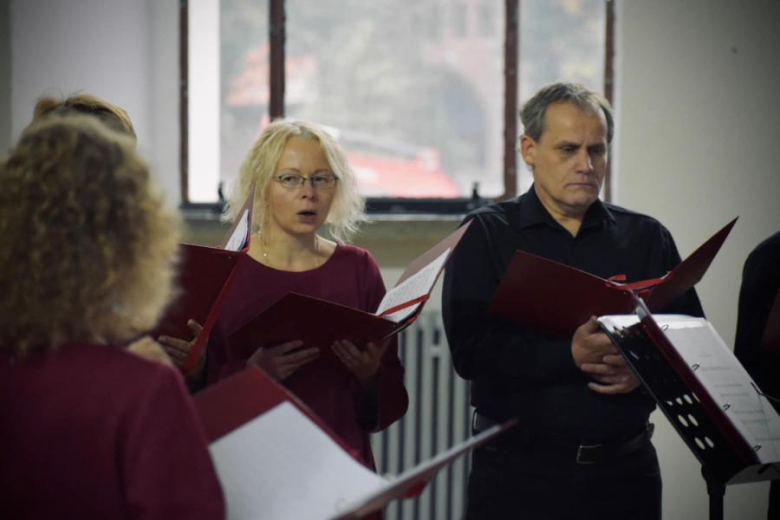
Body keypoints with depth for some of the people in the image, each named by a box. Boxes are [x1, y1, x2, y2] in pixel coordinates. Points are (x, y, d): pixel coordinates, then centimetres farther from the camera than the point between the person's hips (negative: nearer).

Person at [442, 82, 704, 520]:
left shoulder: (648, 239, 10)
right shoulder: (486, 234, 2)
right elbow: (470, 349, -11)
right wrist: (571, 356, -21)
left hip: (625, 469, 2)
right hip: (519, 470, -2)